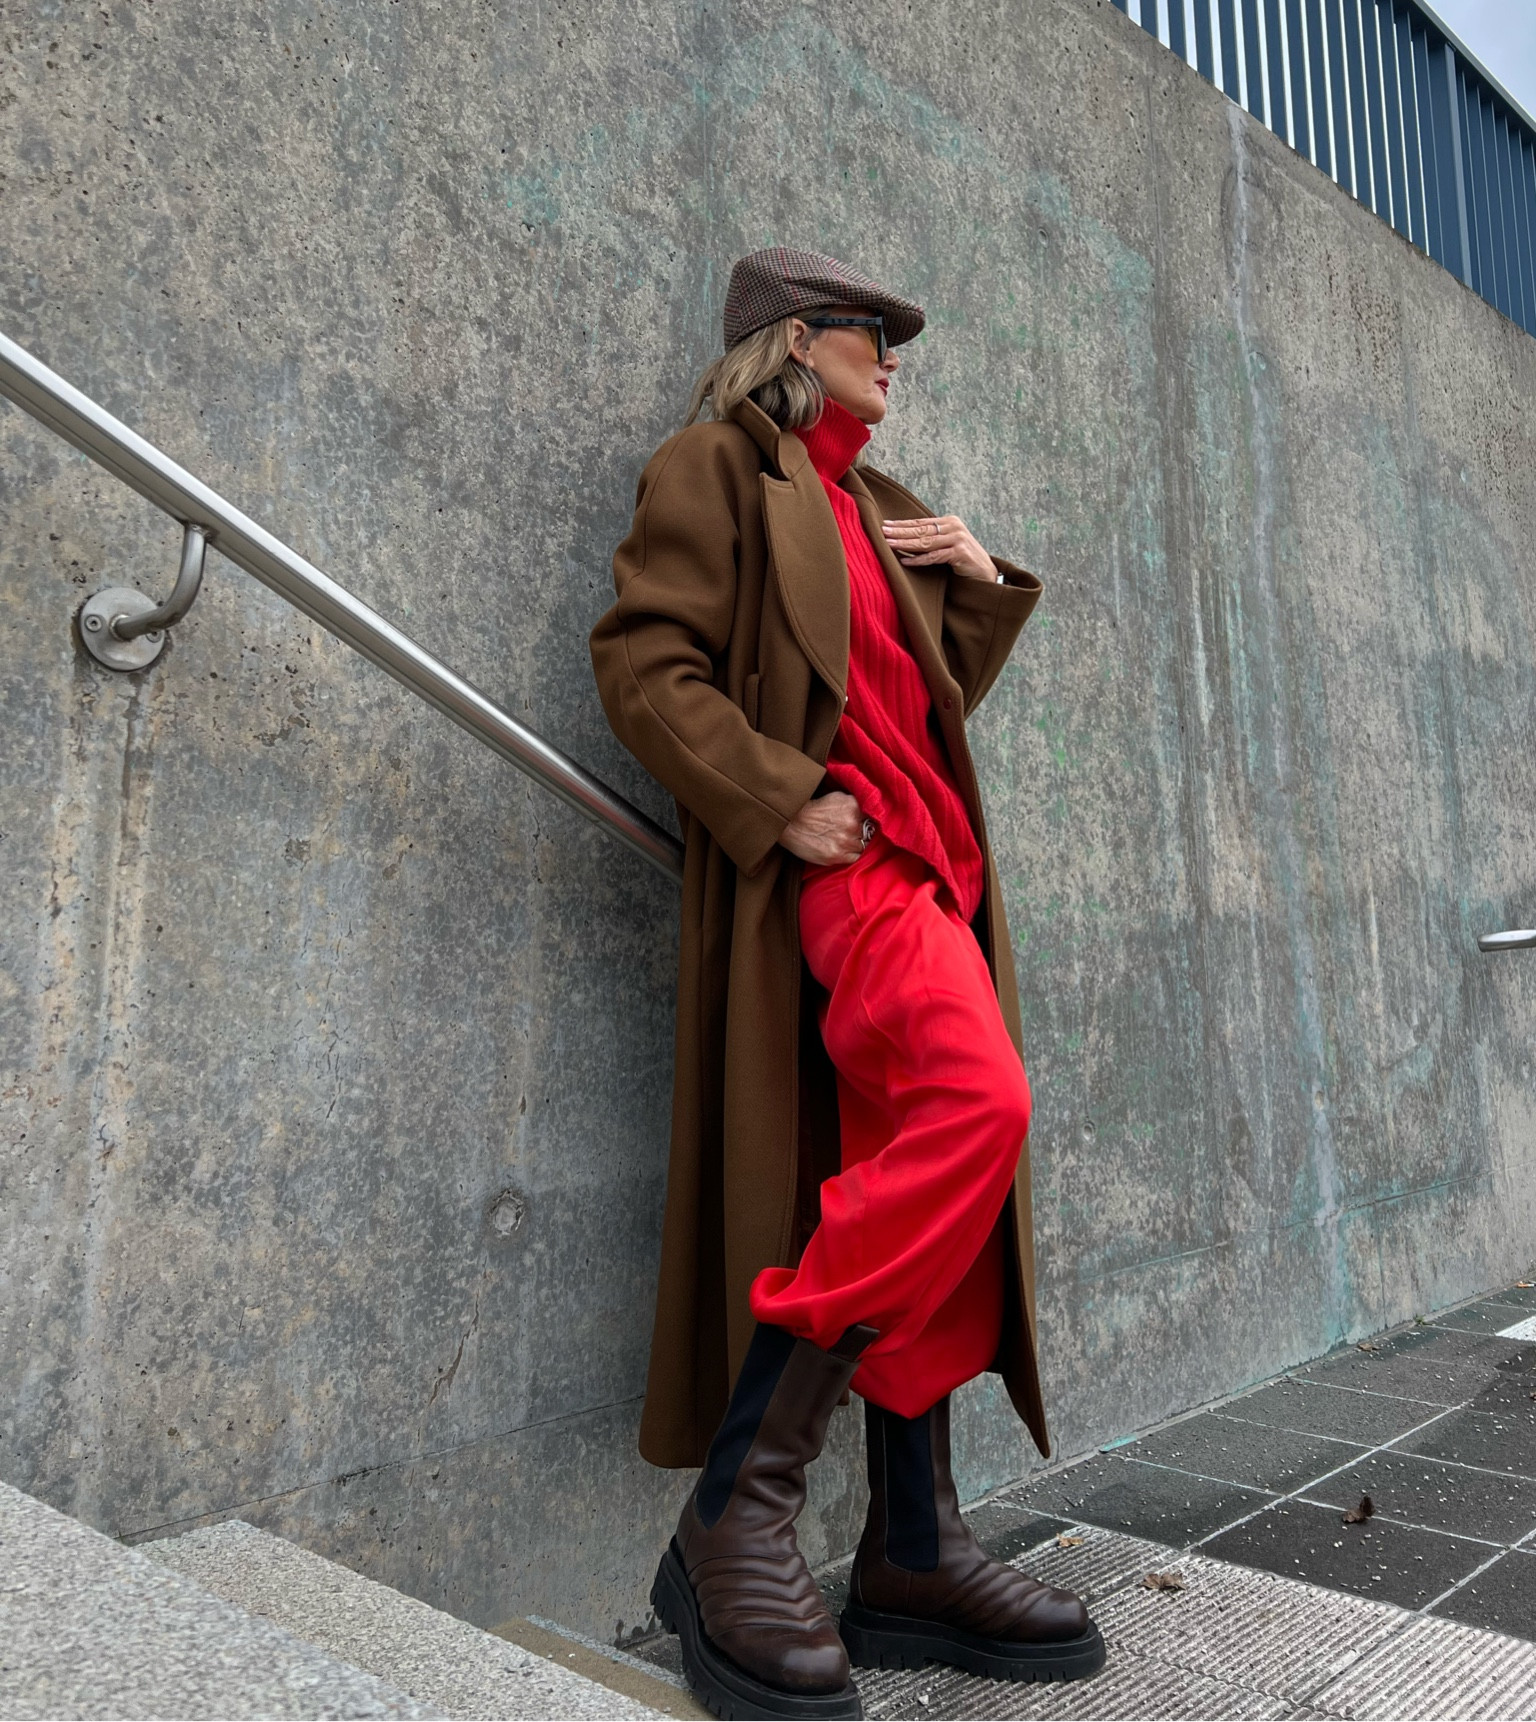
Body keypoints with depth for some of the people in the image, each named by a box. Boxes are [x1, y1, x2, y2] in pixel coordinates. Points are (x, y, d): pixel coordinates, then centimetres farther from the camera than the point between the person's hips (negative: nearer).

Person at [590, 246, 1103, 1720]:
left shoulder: (880, 511, 30)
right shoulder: (718, 468, 6)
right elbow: (644, 664, -8)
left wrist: (980, 585, 17)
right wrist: (780, 799, -19)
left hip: (928, 865, 9)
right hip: (832, 863, -9)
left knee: (930, 1182, 2)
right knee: (971, 1102, -28)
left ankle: (912, 1556, 12)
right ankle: (736, 1517, -18)